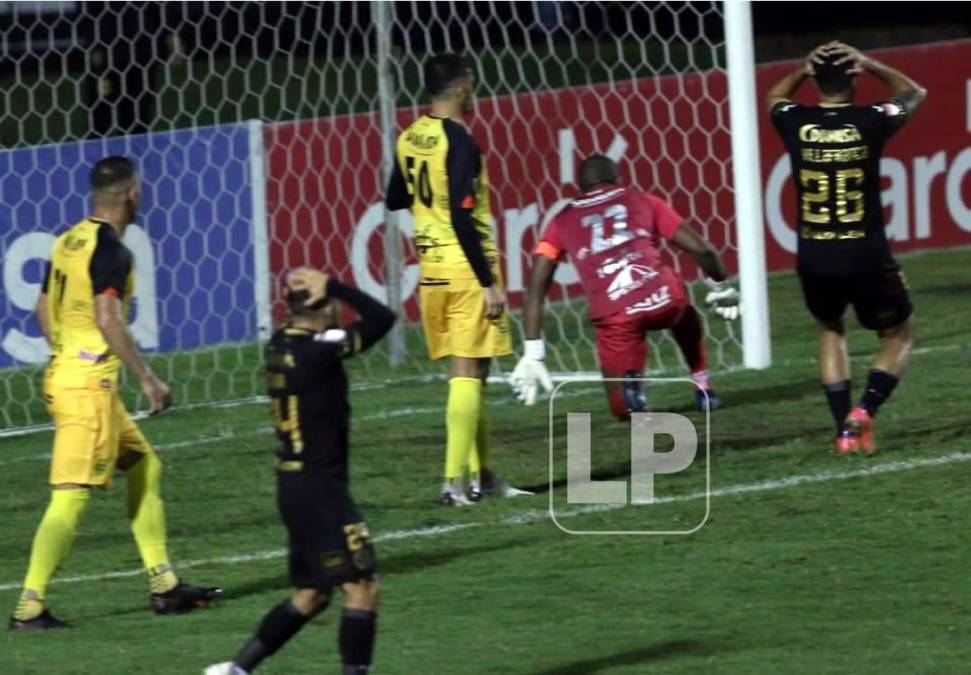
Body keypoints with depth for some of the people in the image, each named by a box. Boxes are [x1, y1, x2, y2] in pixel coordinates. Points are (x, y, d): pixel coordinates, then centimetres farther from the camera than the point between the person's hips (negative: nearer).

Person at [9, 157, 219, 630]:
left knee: (145, 466, 18)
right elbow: (109, 321, -23)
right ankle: (29, 607, -12)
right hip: (90, 383, -10)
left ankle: (164, 585, 20)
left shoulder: (69, 241, 11)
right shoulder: (112, 250, -15)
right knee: (71, 496, -9)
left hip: (63, 373, 10)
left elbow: (44, 310, 18)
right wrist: (147, 378, -16)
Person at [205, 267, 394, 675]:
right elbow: (382, 319, -19)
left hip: (294, 484, 9)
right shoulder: (320, 349, -18)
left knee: (312, 593, 19)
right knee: (362, 588, -6)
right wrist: (332, 287, -14)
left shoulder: (281, 345, 6)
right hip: (320, 489, -9)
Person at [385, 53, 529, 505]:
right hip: (466, 269, -8)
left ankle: (480, 476, 19)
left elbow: (395, 200, 21)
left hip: (432, 269, 8)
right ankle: (455, 480, -10)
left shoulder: (409, 140, 7)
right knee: (468, 372, -5)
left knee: (466, 372, 15)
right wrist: (489, 282, -18)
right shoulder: (458, 141, -16)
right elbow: (462, 218, -20)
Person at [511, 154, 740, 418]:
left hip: (614, 315, -1)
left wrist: (532, 354, 13)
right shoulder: (641, 200, 21)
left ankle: (629, 381, -16)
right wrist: (721, 288, 37)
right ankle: (703, 389, 31)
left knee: (624, 409, 17)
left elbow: (535, 293, 12)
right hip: (661, 296, 1)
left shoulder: (562, 221, 21)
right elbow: (701, 249, 18)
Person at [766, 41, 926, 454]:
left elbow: (774, 98, 25)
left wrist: (804, 70, 12)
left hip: (814, 261, 2)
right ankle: (865, 410, -5)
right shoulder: (870, 122, -7)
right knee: (899, 335, 19)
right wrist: (869, 65, 8)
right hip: (866, 258, -2)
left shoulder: (796, 124, -2)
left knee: (830, 331, 27)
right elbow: (914, 94, 16)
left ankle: (844, 430, 14)